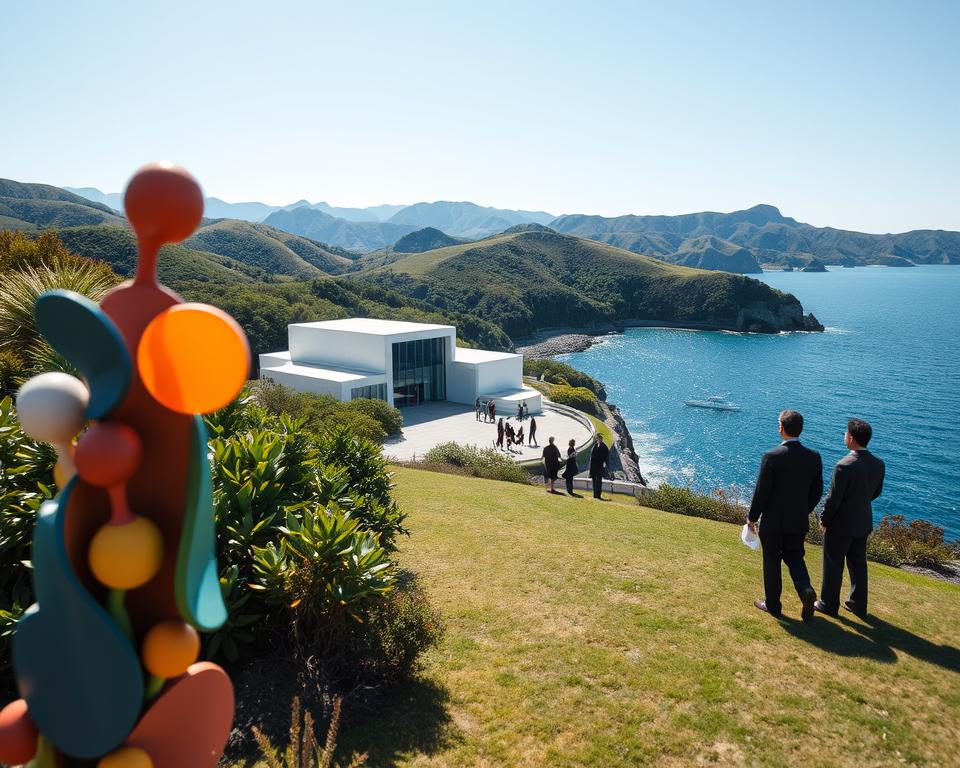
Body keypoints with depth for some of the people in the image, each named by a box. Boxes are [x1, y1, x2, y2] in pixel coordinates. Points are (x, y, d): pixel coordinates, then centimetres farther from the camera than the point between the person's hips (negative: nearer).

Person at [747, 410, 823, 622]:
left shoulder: (772, 456, -21)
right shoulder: (814, 457, -5)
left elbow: (761, 492, -16)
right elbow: (817, 491, 4)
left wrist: (752, 517, -2)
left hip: (773, 521, -4)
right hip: (799, 521, 4)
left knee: (772, 563, 12)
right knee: (794, 557, 22)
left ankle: (772, 605, 25)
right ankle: (806, 590, -1)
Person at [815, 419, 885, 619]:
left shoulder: (844, 466, -27)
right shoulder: (878, 464, -6)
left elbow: (833, 498, -20)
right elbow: (876, 492, 8)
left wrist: (824, 520, -6)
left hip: (841, 524, -6)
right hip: (863, 522, 7)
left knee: (833, 566, 10)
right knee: (858, 564, 20)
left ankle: (829, 604, 23)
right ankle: (858, 604, 33)